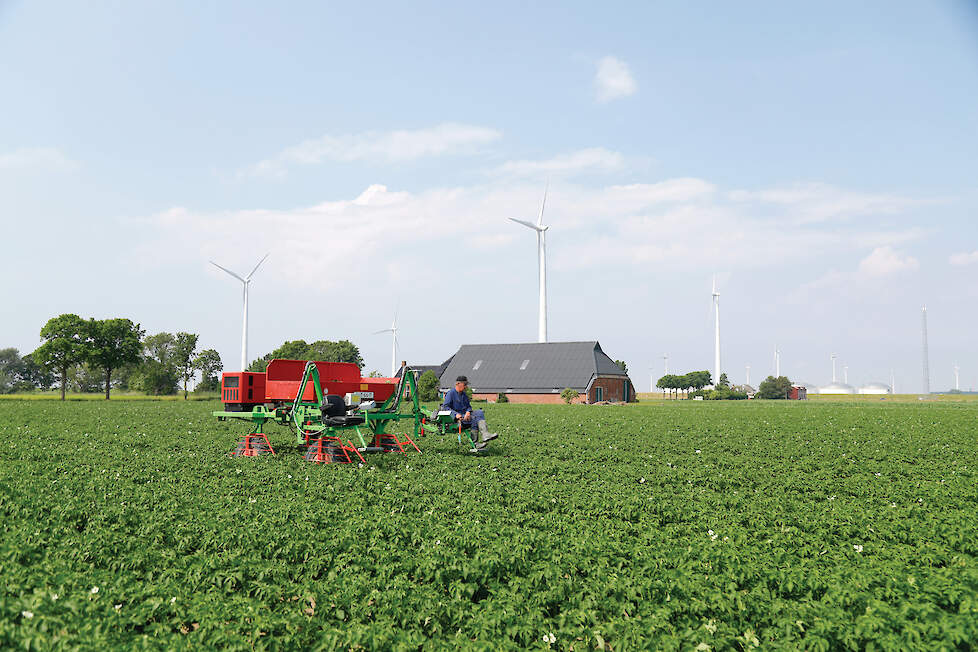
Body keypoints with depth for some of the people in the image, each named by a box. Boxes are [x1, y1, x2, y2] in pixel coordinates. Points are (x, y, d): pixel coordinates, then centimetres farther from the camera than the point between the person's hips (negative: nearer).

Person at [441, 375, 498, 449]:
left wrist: (468, 412, -8)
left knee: (479, 412, -18)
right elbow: (445, 407, -12)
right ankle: (475, 443, -24)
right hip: (456, 416, -7)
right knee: (473, 418, -29)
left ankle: (485, 435, -34)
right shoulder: (450, 393, -4)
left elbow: (468, 406, 18)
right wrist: (456, 414, -26)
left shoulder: (464, 394, 19)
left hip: (465, 414, 7)